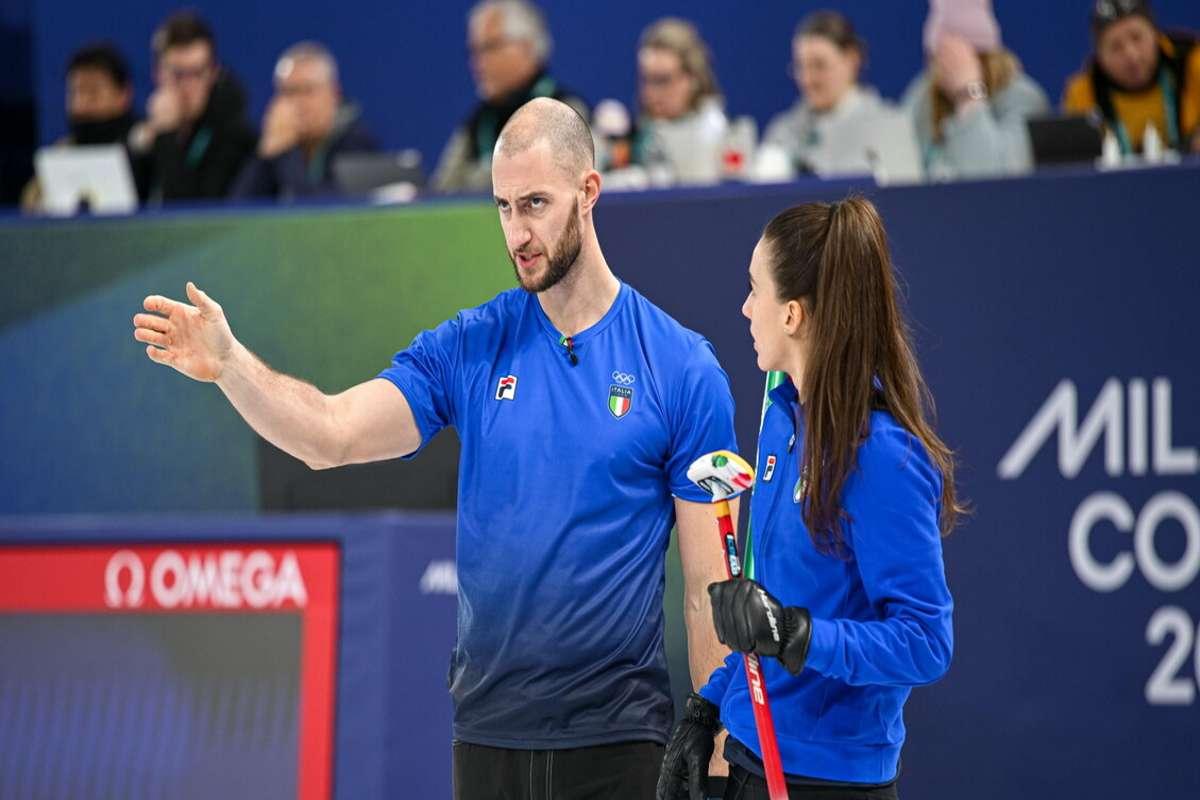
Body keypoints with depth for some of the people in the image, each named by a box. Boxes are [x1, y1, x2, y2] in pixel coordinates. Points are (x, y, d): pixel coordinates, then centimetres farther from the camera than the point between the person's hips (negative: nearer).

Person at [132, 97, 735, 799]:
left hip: (617, 739, -3)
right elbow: (332, 436, -9)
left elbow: (707, 583, -3)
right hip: (489, 733, 3)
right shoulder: (469, 348, 5)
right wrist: (229, 365, -26)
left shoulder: (683, 366, -3)